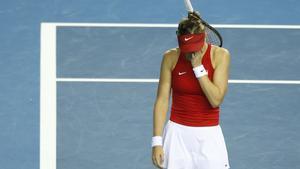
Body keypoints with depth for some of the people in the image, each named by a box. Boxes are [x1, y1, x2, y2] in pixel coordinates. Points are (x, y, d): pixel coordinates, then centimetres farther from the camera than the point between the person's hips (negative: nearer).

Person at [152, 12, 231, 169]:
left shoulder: (220, 55, -6)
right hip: (177, 134, 1)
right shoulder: (171, 57, -3)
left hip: (208, 136, -1)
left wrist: (198, 66, -18)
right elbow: (162, 100, 0)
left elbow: (216, 100, -14)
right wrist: (157, 141, -5)